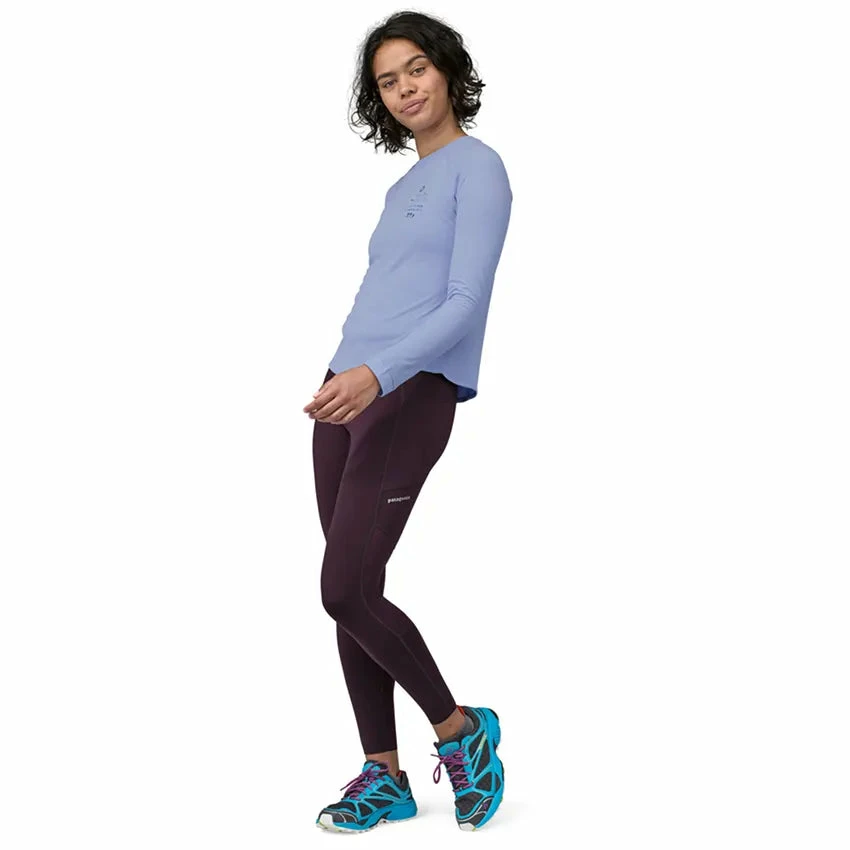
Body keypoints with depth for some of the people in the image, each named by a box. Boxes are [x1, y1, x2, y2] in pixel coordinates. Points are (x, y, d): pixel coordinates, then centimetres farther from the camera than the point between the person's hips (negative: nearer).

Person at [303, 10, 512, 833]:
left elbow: (465, 302, -13)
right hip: (347, 392, 8)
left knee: (347, 591, -13)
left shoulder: (478, 168, -3)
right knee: (349, 593, 4)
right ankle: (384, 775, 13)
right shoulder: (401, 189, 21)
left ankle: (460, 729, 7)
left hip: (412, 394, -8)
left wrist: (378, 374, -26)